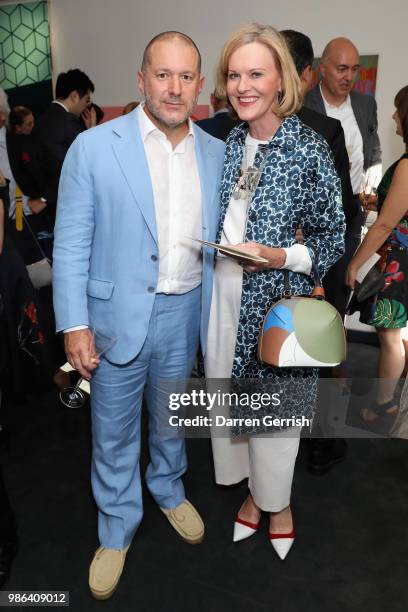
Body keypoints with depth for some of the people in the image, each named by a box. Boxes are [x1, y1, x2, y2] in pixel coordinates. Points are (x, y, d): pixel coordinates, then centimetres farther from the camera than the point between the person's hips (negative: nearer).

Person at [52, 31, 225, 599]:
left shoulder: (216, 153, 3)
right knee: (114, 432, 13)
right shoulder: (93, 147, -9)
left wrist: (215, 310, 6)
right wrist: (74, 324, -13)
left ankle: (169, 489, 51)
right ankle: (116, 530, 37)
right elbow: (71, 243, -9)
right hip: (118, 315, -3)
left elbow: (219, 235, 9)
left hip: (185, 314, 4)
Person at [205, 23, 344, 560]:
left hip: (277, 300, -4)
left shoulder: (308, 149, -9)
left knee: (275, 405, 11)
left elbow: (332, 239, -7)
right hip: (225, 298, 5)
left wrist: (281, 257, -22)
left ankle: (278, 502, 39)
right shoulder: (228, 145, 5)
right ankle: (253, 490, 42)